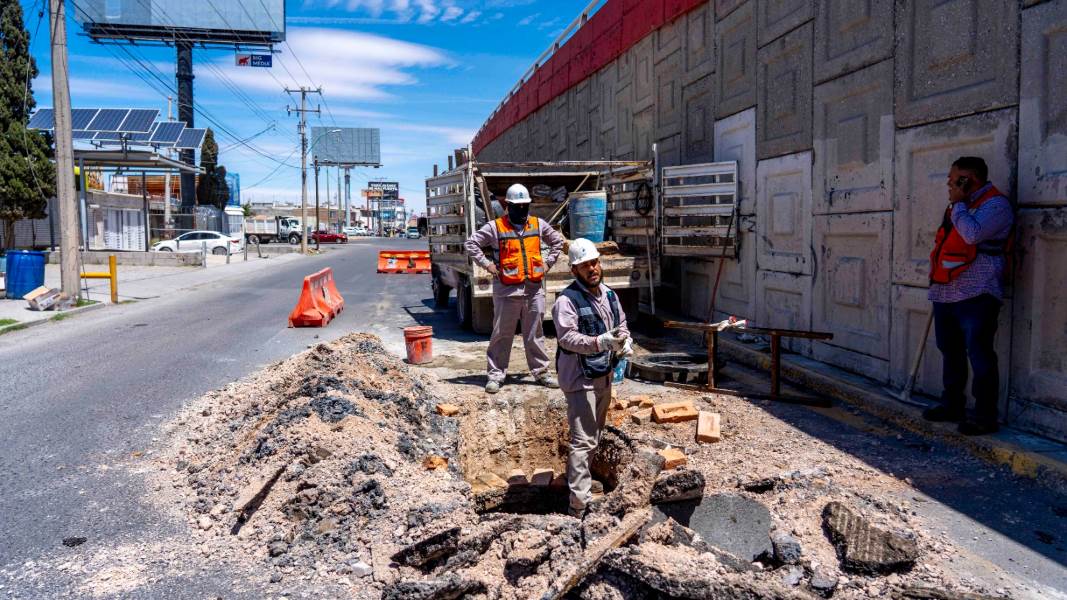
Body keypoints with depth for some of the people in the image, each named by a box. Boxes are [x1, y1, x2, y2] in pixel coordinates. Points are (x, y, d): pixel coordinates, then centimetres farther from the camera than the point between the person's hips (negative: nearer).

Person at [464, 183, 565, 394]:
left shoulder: (538, 225, 9)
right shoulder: (495, 227, -2)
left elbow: (558, 241, 23)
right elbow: (471, 244, 0)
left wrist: (548, 262, 12)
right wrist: (487, 264, -6)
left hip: (534, 288, 3)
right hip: (507, 289, -3)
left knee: (535, 333, 12)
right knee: (502, 334, 2)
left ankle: (541, 371, 21)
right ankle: (496, 374, 11)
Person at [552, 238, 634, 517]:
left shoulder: (609, 295, 9)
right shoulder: (567, 300, -16)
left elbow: (622, 323, 20)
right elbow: (567, 337, -26)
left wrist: (625, 341, -2)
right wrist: (600, 342, -38)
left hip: (604, 376, 9)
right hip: (580, 379, -8)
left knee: (595, 437, 22)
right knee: (583, 441, -10)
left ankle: (580, 480, 40)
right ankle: (579, 507, -8)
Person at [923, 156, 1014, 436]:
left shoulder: (995, 203, -8)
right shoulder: (959, 205, 20)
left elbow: (972, 234, -24)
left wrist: (958, 203, -13)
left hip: (976, 296, -9)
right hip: (946, 294, 9)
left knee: (979, 354, -7)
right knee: (950, 351, 15)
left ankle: (985, 416, -2)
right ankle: (952, 405, 25)